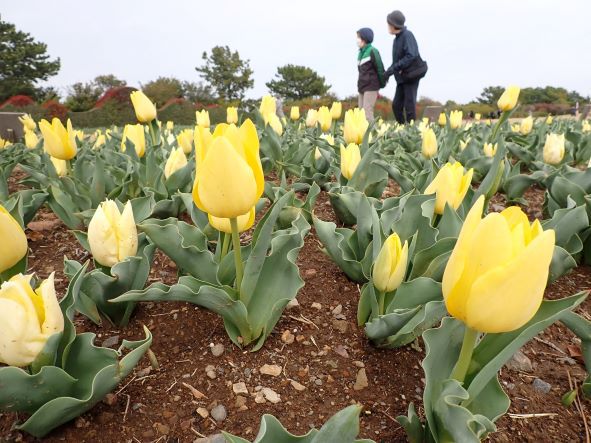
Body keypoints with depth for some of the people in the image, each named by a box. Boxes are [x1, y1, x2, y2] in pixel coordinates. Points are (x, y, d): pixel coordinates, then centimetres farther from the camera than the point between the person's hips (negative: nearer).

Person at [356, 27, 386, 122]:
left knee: (367, 111, -13)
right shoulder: (360, 53, 13)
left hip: (371, 87, -8)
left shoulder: (372, 51, -9)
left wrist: (382, 85, -3)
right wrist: (360, 85, 13)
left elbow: (380, 68, -8)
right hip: (362, 87, 8)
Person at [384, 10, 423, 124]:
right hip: (401, 77, 8)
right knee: (396, 105, 5)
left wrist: (394, 68, -25)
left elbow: (411, 56, -24)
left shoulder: (407, 35, -12)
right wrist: (389, 71, -1)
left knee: (409, 106, -6)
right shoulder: (397, 38, 12)